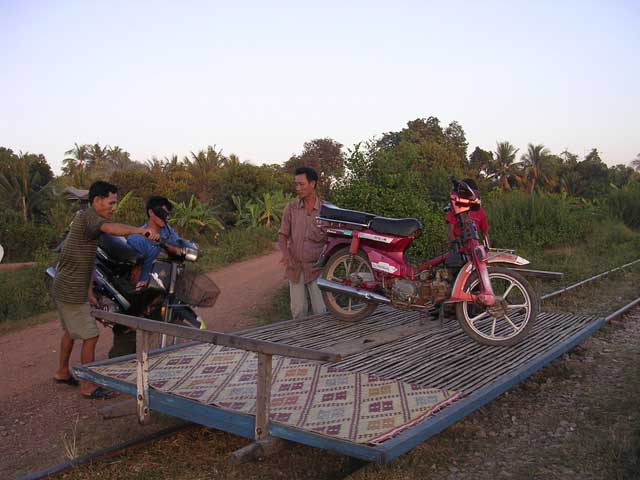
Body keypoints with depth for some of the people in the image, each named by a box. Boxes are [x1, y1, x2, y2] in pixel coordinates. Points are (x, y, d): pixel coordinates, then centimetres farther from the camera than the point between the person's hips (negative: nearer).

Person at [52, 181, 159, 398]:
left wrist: (89, 292, 17)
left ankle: (62, 372, 43)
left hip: (62, 289, 11)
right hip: (73, 292, -11)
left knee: (71, 330, 26)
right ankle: (88, 386, 8)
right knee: (90, 336, -3)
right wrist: (140, 230, -55)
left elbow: (89, 261, 16)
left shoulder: (84, 218, 15)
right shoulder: (88, 217, -17)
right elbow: (111, 228, -42)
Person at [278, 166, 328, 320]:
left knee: (321, 311, -2)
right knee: (298, 310, 9)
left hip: (316, 267, -2)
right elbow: (282, 235, 1)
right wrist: (286, 254, -17)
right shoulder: (291, 208, 2)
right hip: (295, 267, 2)